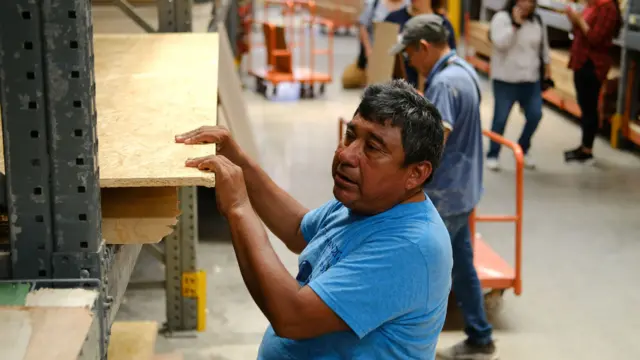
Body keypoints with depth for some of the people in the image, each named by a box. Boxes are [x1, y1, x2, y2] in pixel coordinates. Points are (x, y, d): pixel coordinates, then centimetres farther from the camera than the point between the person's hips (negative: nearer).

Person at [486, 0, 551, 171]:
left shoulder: (537, 21, 8)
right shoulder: (501, 18, -8)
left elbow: (544, 46, 18)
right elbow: (500, 43, -21)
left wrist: (546, 66, 16)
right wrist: (515, 24, -22)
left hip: (531, 78, 5)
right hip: (505, 78, -5)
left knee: (535, 115, 2)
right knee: (500, 118, -1)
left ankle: (522, 149, 24)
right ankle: (492, 155, 13)